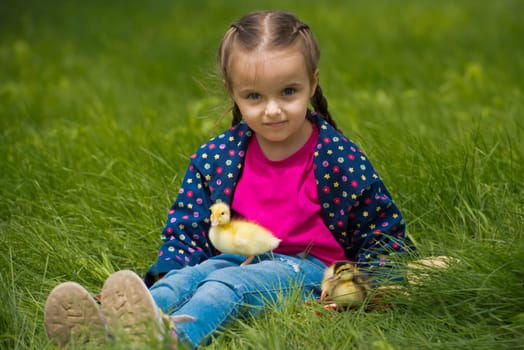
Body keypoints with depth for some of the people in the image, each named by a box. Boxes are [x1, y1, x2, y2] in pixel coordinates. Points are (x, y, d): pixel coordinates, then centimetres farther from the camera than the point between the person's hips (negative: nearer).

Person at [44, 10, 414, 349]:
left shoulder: (340, 157, -3)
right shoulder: (215, 156, 5)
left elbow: (383, 229, 6)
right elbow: (185, 230, 10)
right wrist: (166, 276, -10)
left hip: (306, 267, -4)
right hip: (236, 259, 4)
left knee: (227, 285, -35)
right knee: (184, 278, -29)